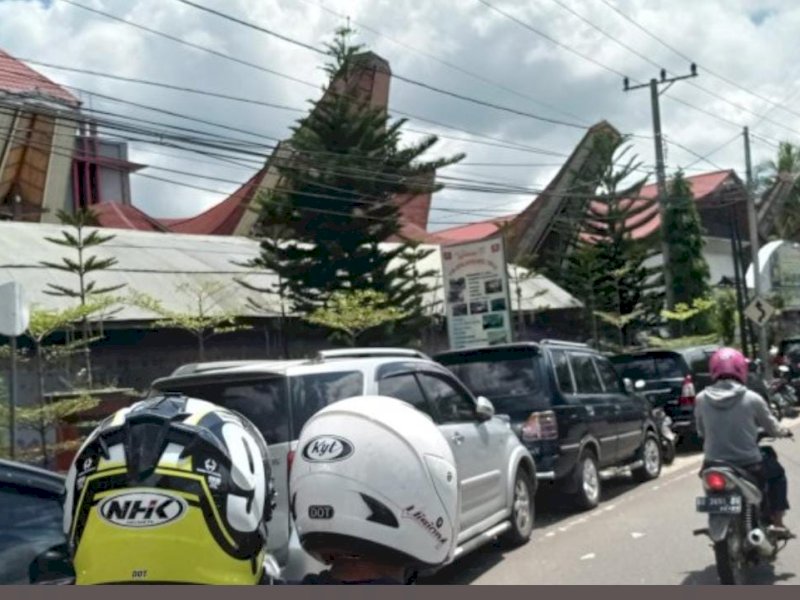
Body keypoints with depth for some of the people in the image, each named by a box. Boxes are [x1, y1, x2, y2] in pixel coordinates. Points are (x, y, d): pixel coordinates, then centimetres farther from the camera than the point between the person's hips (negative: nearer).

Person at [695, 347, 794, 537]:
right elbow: (772, 428, 3)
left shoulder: (701, 399, -6)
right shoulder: (752, 399, -12)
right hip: (749, 466, -2)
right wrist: (785, 432, 27)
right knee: (777, 472, 28)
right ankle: (777, 523, 24)